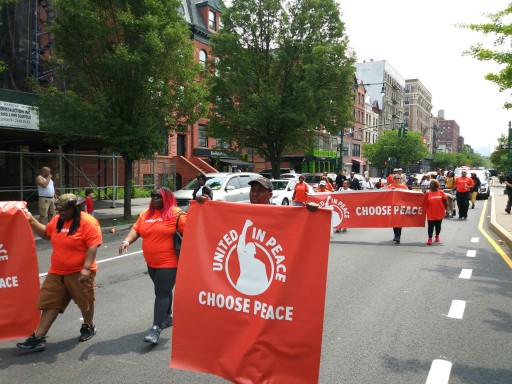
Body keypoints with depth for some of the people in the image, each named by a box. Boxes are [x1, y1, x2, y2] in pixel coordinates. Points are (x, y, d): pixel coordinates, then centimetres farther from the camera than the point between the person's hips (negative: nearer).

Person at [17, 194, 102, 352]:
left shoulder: (87, 222, -18)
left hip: (79, 273, -6)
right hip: (57, 272, 7)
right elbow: (45, 234, 21)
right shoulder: (57, 220, 5)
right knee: (49, 303, 7)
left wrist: (86, 268, -27)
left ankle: (88, 327, 34)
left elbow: (92, 246, -22)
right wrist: (31, 220, 10)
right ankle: (38, 338, 12)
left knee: (85, 302, 11)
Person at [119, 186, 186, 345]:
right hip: (151, 262, 7)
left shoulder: (176, 213, -11)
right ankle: (168, 317, 38)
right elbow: (136, 229, 2)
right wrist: (127, 241, -17)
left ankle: (156, 328, -6)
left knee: (162, 293, -8)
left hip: (169, 262, -7)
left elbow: (188, 232, -13)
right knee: (163, 290, 21)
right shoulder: (146, 214, 8)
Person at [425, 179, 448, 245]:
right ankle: (430, 238, 7)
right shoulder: (428, 193, -7)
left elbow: (445, 201, 3)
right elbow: (425, 203, -2)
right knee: (430, 227, -2)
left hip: (440, 213, 2)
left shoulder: (441, 192, -4)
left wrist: (445, 209, 3)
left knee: (438, 226, 18)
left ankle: (437, 236, 37)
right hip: (431, 214, -2)